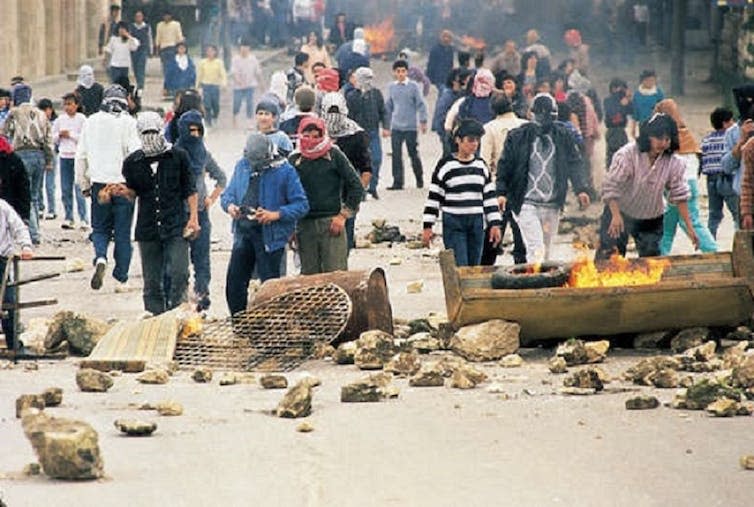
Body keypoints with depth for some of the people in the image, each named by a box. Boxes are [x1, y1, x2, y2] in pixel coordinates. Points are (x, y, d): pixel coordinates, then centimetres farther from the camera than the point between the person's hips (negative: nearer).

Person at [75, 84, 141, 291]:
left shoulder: (91, 122, 6)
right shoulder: (128, 123, -5)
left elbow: (81, 156, 9)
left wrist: (84, 185, 18)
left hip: (99, 183, 2)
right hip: (124, 185, -2)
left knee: (100, 228, 15)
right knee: (123, 233, 5)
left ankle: (100, 258, -14)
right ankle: (121, 280, 7)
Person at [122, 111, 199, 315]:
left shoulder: (178, 156, 2)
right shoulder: (132, 162, 5)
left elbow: (190, 190, 6)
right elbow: (133, 192, 15)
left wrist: (193, 218, -1)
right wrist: (124, 192, -9)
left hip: (176, 225, -2)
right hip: (147, 229, 2)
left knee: (178, 274, -12)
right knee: (152, 281, 5)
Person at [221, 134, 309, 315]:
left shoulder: (284, 171, -8)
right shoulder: (242, 166, 8)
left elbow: (301, 205, -8)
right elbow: (228, 193, 16)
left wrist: (276, 215, -21)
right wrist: (230, 205, -8)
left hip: (270, 236, -5)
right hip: (243, 232, 5)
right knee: (234, 282, 7)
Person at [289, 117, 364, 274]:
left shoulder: (334, 156, 0)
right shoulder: (294, 160, 5)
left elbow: (356, 186, 2)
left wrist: (343, 215, -4)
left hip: (331, 224, -3)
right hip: (304, 224, 3)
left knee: (336, 273, -7)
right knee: (309, 274, 5)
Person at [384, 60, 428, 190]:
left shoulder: (413, 86, -3)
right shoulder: (391, 87, 8)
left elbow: (421, 104, -3)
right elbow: (388, 107, 14)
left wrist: (423, 121, -13)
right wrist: (386, 126, 14)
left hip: (410, 127, -3)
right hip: (396, 127, 3)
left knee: (413, 154, 4)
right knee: (396, 155, -1)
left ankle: (419, 179, 21)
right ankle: (397, 182, 3)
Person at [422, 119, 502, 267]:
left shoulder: (481, 165, 10)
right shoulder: (446, 165, -4)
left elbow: (489, 197, 13)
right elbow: (433, 197, -2)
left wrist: (494, 224, 7)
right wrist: (427, 226, -5)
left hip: (476, 223, 5)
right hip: (453, 223, -5)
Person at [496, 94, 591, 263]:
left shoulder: (563, 137, 7)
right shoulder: (518, 136, 0)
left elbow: (575, 163, 7)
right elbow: (505, 165, 2)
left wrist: (581, 188, -6)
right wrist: (501, 192, -7)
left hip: (552, 205, 3)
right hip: (526, 203, -3)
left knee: (547, 251, 11)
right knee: (536, 249, -16)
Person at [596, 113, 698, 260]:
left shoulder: (673, 163, -13)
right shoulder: (627, 155, -23)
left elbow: (679, 196, -6)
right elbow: (610, 186, -23)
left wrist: (689, 227, -9)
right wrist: (616, 215, -35)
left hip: (651, 220, 3)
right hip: (620, 211, -3)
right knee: (609, 256, -5)